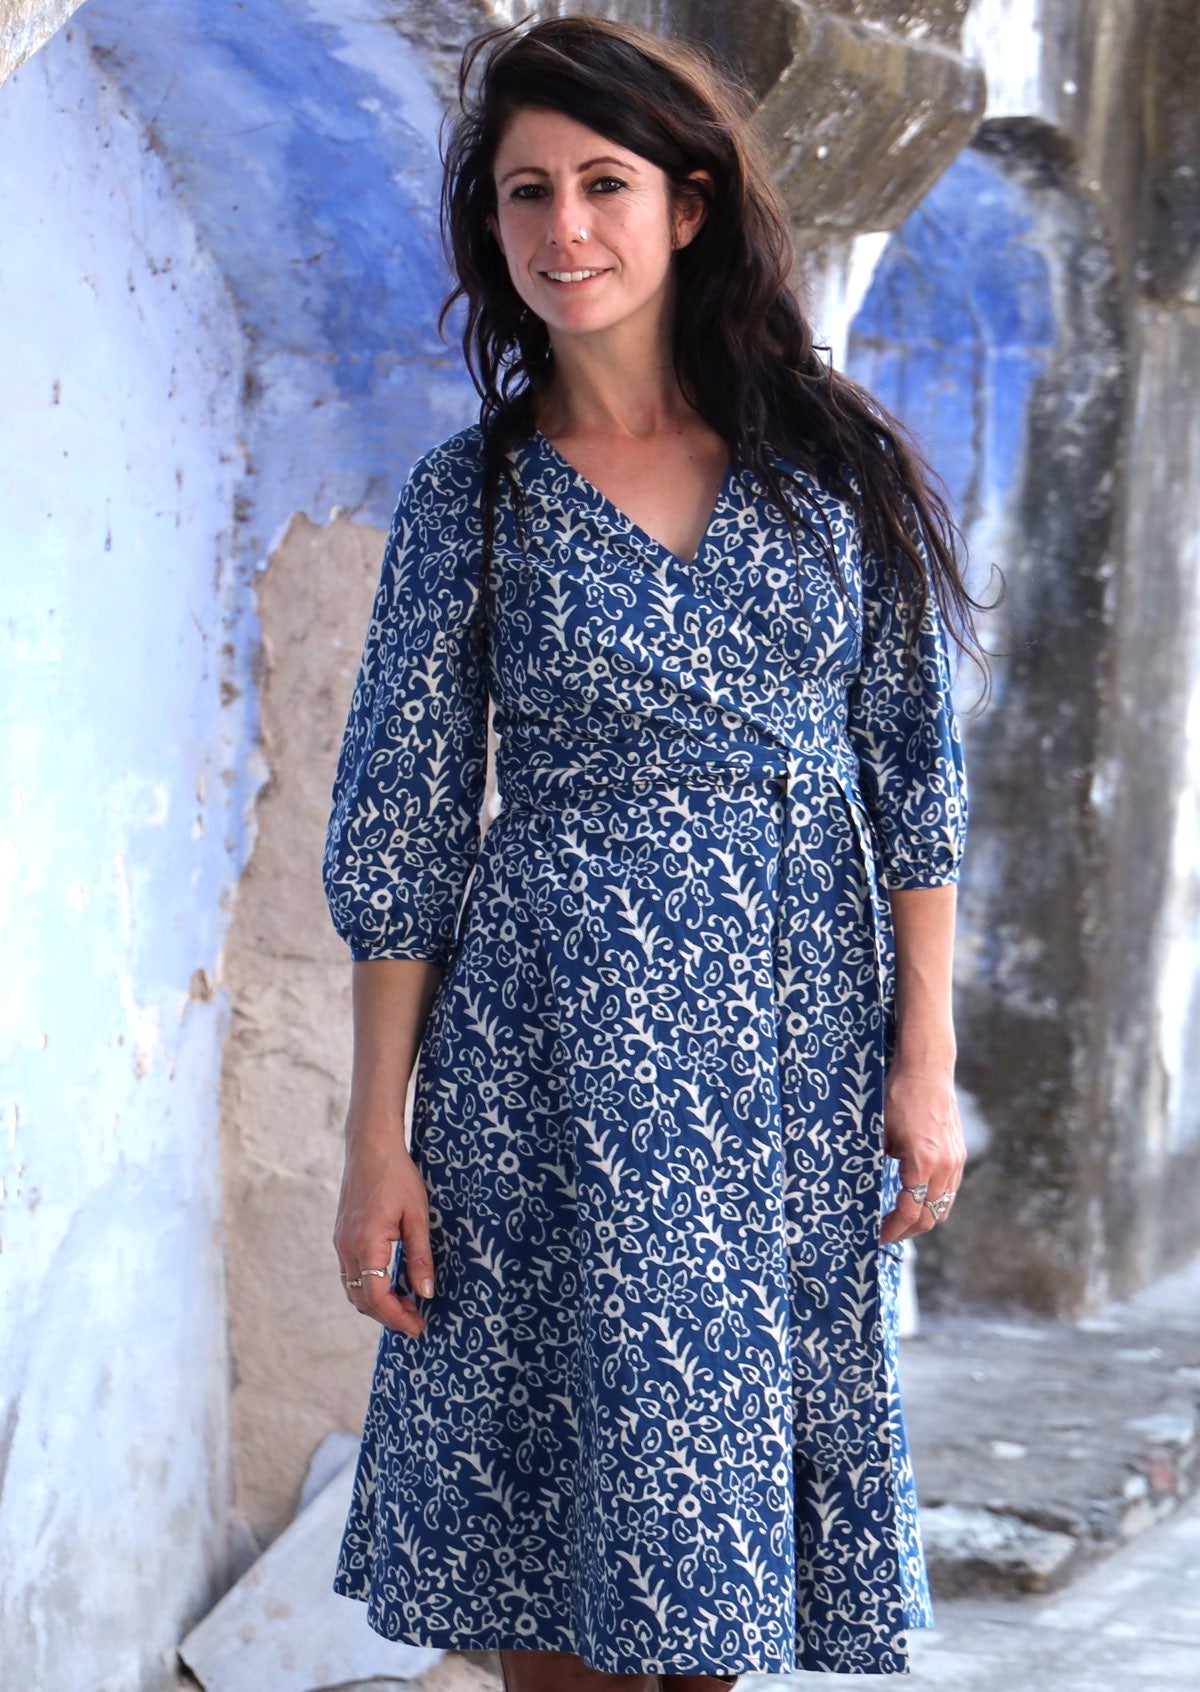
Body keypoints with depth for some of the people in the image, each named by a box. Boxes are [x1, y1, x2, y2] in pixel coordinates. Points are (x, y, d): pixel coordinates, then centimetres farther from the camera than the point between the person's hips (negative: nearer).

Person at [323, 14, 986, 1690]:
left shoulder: (839, 462, 4)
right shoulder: (471, 496, 1)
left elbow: (916, 776, 5)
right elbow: (399, 837, 1)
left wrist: (928, 1058, -1)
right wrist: (378, 1134, -3)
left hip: (804, 1033, 1)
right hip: (558, 1047, -1)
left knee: (742, 1458, 7)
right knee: (571, 1480, 0)